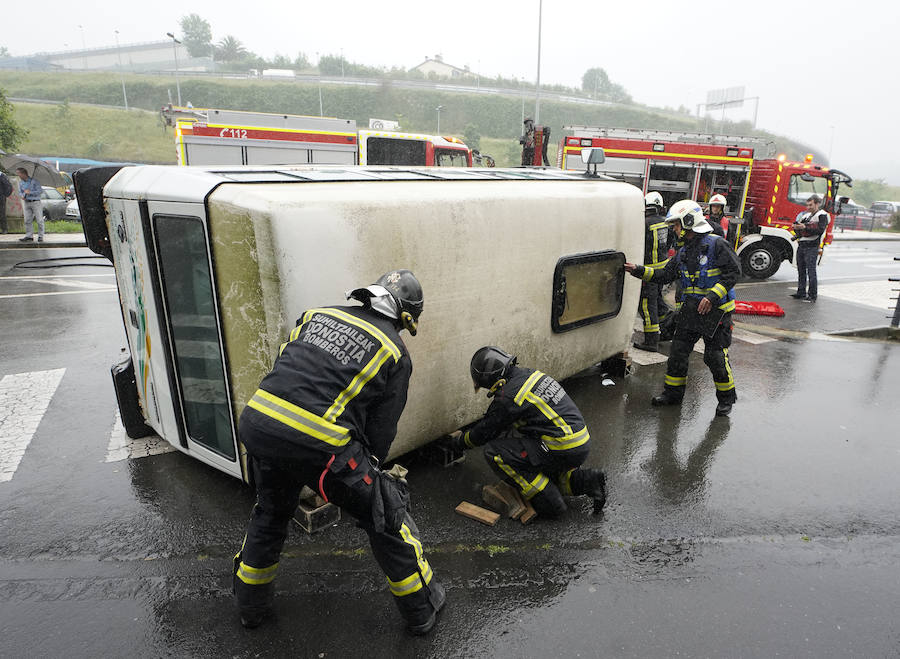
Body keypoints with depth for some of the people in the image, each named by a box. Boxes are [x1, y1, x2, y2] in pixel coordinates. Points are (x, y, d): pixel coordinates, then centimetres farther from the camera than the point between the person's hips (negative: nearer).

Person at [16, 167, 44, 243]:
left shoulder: (34, 180, -8)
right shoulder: (20, 182, 10)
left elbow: (40, 191, -11)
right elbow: (20, 192, 18)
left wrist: (30, 192, -17)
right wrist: (22, 195, -4)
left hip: (35, 202, -5)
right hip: (26, 203, 5)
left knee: (39, 220, -3)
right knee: (27, 220, 3)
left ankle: (40, 236, 5)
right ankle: (29, 236, 7)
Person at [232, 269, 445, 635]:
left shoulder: (319, 314, 17)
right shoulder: (394, 351, 6)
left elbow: (281, 366, 17)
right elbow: (381, 430, 7)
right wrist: (366, 470, 25)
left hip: (257, 423, 5)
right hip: (318, 443, -5)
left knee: (270, 512, 32)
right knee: (385, 513, 16)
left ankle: (251, 605, 51)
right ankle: (422, 609, 31)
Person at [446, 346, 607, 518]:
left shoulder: (508, 397, -16)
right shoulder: (526, 373, 11)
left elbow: (484, 433, -3)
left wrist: (459, 441, 18)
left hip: (564, 450, -9)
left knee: (494, 452, -7)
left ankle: (548, 503, -3)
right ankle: (586, 480, 14)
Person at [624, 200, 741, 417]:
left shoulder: (716, 245, -10)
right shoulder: (683, 253, 12)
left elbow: (733, 272, -13)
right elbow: (664, 275, 11)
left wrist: (712, 296, -21)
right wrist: (639, 270, 1)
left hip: (715, 310, -7)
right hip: (690, 309, 7)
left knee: (715, 356, -1)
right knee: (678, 351, 8)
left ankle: (726, 397, 18)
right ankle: (673, 392, 22)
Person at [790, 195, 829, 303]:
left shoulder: (822, 215, -1)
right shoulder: (805, 215, 21)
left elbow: (820, 229, -15)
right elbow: (799, 231, 23)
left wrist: (805, 227, -22)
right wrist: (796, 227, 0)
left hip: (811, 247, -7)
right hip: (801, 246, 7)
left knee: (811, 271, -9)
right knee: (801, 270, 9)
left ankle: (813, 296, -5)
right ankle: (801, 293, 17)